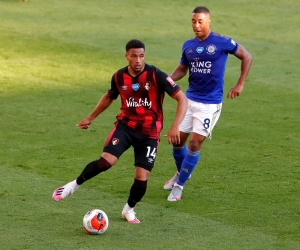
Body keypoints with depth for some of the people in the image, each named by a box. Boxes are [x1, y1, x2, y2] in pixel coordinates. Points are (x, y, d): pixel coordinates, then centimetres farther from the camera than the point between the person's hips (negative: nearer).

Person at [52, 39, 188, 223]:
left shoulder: (156, 76, -17)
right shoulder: (119, 77, -4)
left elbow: (182, 99, -17)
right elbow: (109, 97, 19)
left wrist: (175, 127, -29)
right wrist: (91, 118, 25)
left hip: (149, 133, -1)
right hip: (126, 125, 2)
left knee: (142, 177, -7)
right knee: (106, 161, -21)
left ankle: (129, 209, 24)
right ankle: (74, 185, 3)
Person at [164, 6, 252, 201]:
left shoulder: (222, 42, -12)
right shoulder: (188, 46, 3)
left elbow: (246, 57, -1)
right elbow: (182, 69, 14)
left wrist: (240, 85, -5)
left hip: (210, 104, -5)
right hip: (190, 100, 5)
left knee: (194, 144, -9)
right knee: (177, 140, 9)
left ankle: (179, 186, 5)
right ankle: (182, 173, 38)